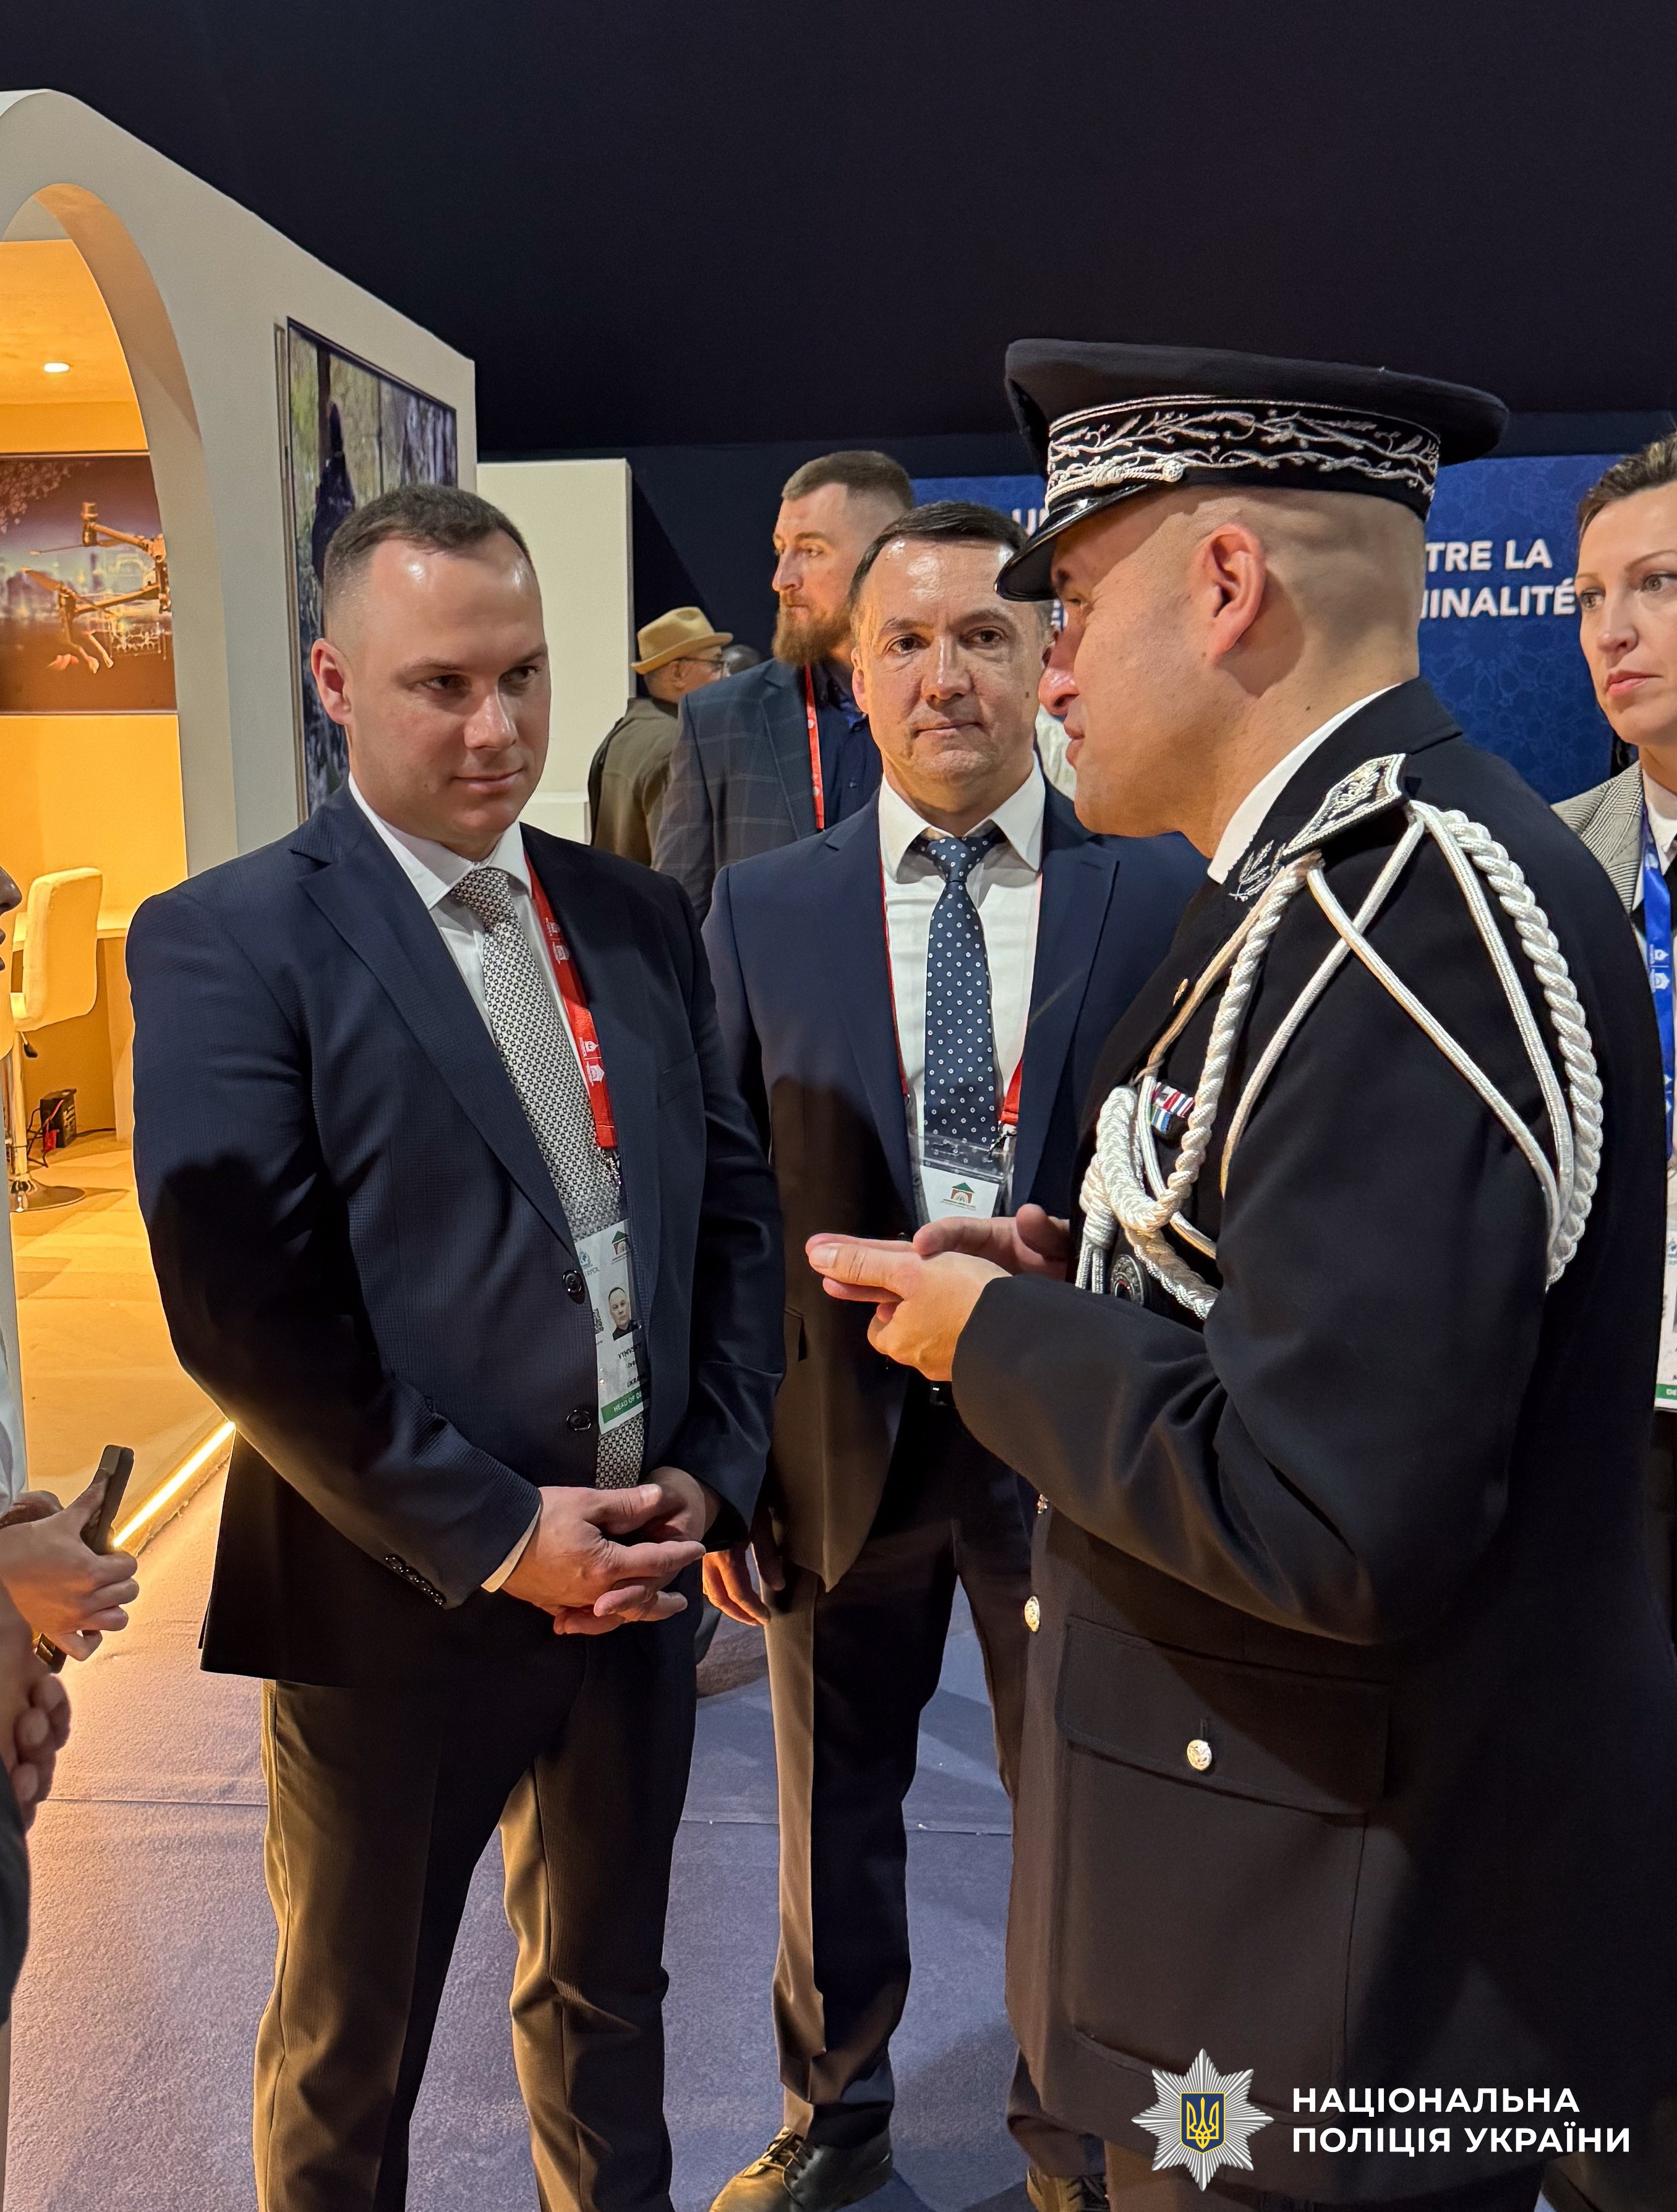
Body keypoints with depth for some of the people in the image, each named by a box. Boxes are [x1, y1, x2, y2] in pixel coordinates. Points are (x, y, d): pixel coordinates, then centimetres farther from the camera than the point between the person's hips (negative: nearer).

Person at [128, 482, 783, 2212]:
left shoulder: (635, 916, 5)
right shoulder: (223, 944, -11)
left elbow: (735, 1203, 6)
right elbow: (243, 1303, -17)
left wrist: (711, 1470, -5)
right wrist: (493, 1534, -17)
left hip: (641, 1577, 5)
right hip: (394, 1610, -4)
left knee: (606, 1993, 25)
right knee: (348, 2051, 20)